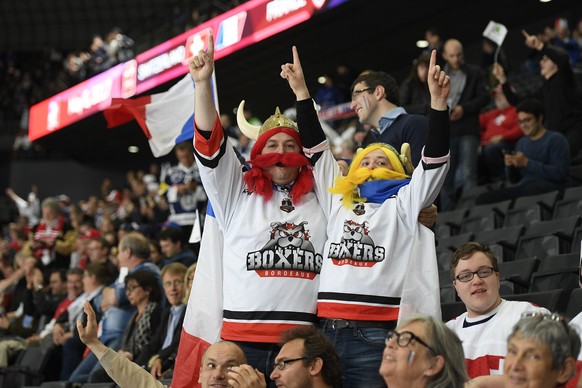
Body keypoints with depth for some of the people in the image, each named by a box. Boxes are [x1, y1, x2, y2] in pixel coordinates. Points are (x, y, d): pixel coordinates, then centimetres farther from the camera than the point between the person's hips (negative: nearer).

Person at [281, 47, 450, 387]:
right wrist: (301, 92, 22)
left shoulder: (403, 204, 11)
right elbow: (316, 148, 24)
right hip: (326, 330, 4)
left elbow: (435, 160, 0)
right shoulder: (338, 201, 22)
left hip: (375, 333, -4)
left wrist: (438, 101, -11)